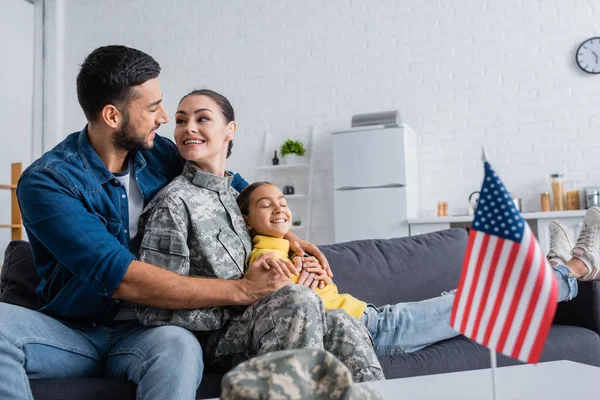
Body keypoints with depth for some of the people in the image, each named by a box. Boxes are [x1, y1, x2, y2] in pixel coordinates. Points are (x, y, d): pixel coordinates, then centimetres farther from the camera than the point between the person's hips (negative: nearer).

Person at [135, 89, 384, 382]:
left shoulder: (234, 195, 14)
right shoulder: (172, 202, -9)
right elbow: (155, 311, -14)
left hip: (247, 319, 6)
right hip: (213, 337, -6)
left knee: (341, 326, -20)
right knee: (299, 298, -31)